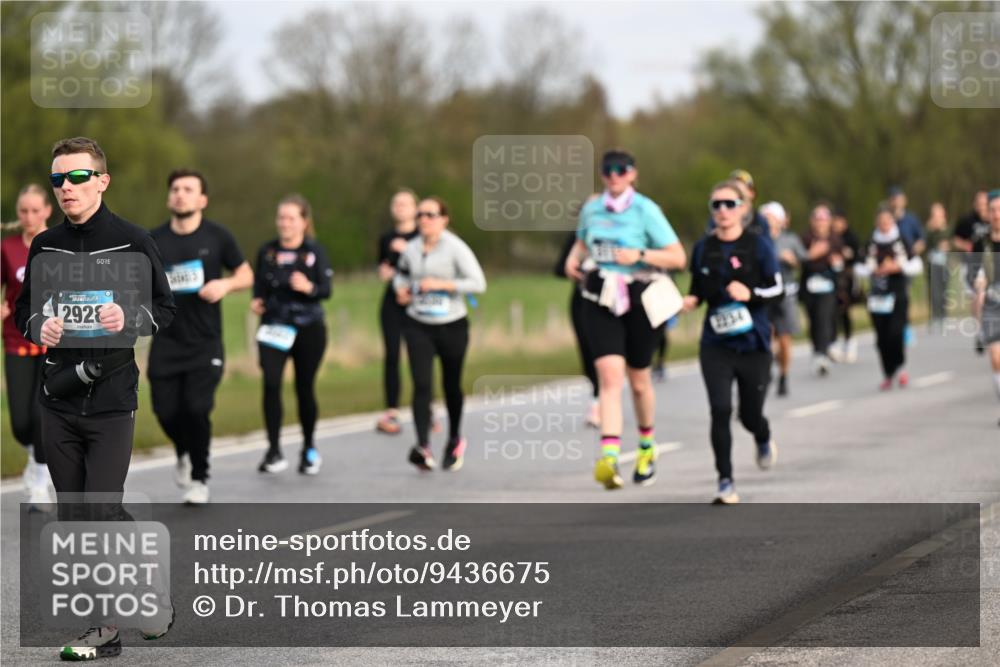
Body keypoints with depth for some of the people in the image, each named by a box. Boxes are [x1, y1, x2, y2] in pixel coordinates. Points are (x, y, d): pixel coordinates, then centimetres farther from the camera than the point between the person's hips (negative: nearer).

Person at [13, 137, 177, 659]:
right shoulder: (44, 246, 9)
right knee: (73, 516, 5)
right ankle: (103, 621, 14)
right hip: (58, 400, 5)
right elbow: (23, 310, 16)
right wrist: (39, 326, -6)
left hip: (111, 400, -5)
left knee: (102, 510, -10)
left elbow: (164, 308, 1)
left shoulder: (132, 242, -3)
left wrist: (128, 319, -19)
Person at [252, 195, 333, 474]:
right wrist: (256, 302, -8)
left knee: (305, 388, 6)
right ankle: (274, 452, -15)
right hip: (274, 328, 1)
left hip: (308, 328, -1)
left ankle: (309, 450, 26)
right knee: (270, 383, -18)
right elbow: (259, 287, 13)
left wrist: (309, 288, -26)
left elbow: (327, 289, -6)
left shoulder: (315, 251, -1)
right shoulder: (267, 252, 6)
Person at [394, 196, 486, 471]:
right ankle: (423, 447, -25)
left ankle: (455, 440, 35)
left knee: (451, 386, 11)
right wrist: (401, 288, 3)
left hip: (452, 325, -2)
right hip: (418, 326, 2)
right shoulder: (412, 249, 4)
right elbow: (402, 273, 25)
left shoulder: (455, 248, -10)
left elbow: (478, 283, -15)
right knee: (421, 384, -14)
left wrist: (441, 284, -21)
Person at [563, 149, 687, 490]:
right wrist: (574, 258, 7)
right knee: (610, 374, -16)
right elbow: (582, 241, 28)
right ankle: (609, 456, -27)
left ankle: (647, 446, 38)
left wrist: (639, 255, -20)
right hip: (600, 300, 2)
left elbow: (678, 257, -8)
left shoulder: (646, 211, -6)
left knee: (638, 379, 12)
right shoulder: (591, 209, 7)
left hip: (639, 300, -2)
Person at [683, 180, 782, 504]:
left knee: (750, 414, 7)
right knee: (720, 410, -13)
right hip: (715, 344, 1)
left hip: (753, 343, -1)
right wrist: (692, 301, -7)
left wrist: (750, 294, -20)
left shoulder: (758, 246, -3)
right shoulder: (703, 249, 4)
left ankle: (764, 441, 45)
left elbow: (777, 288, -2)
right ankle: (725, 482, -5)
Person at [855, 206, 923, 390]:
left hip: (898, 294, -2)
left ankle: (899, 367, 6)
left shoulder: (902, 242, 3)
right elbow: (860, 269, 6)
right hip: (877, 296, 2)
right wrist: (875, 271, -10)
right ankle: (888, 374, 13)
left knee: (895, 332, -16)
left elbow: (916, 264, 2)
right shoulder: (871, 245, 7)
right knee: (882, 337, 1)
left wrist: (898, 267, -12)